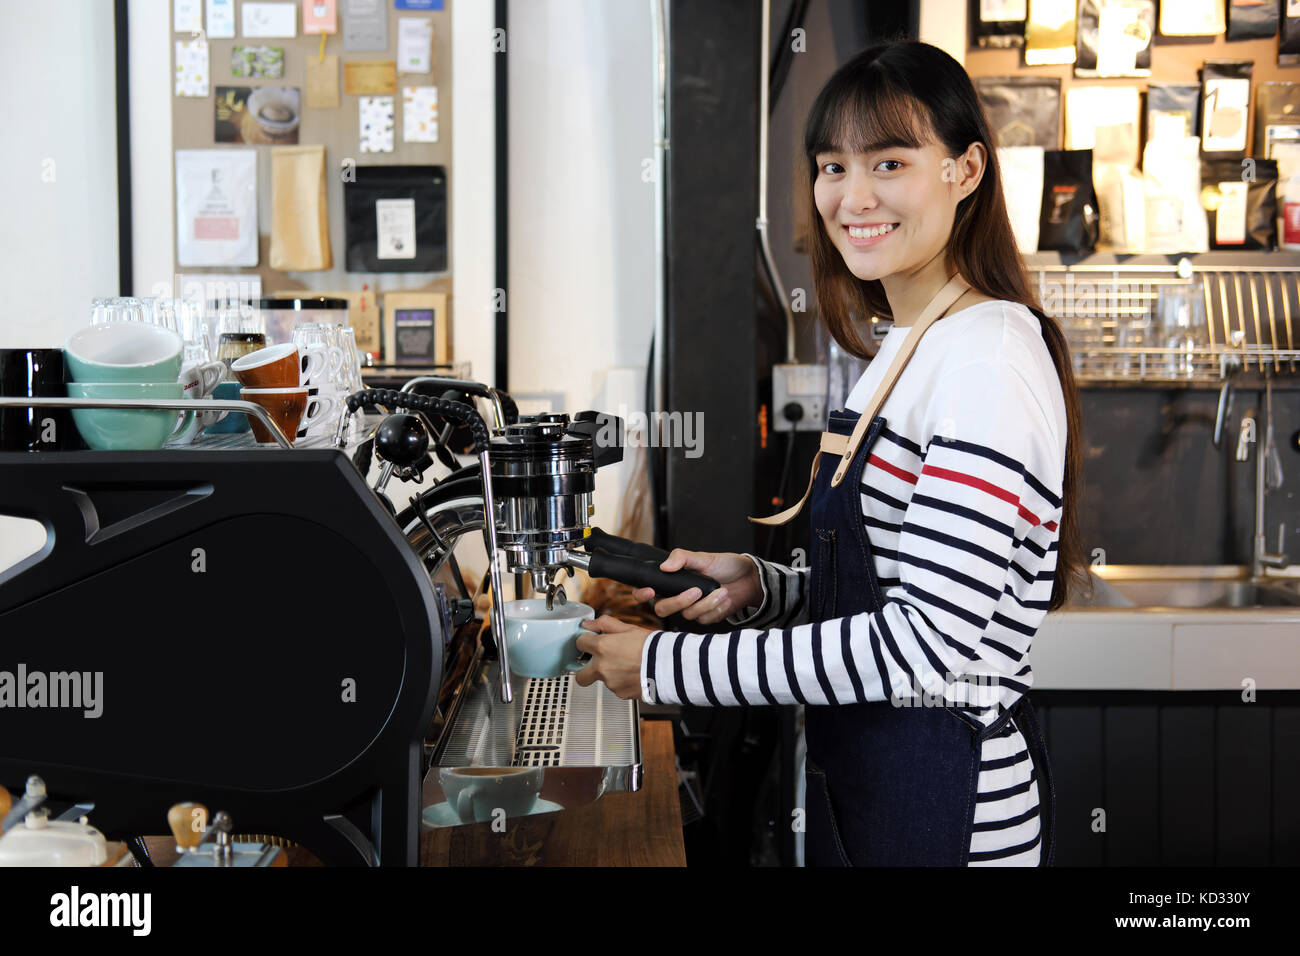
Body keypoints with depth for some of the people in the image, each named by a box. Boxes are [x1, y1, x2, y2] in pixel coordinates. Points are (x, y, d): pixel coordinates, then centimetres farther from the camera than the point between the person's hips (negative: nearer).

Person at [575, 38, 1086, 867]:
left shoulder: (990, 362, -19)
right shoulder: (912, 349, 11)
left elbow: (922, 642, -25)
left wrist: (665, 668, -21)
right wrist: (762, 586, -1)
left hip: (946, 814, -9)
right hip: (861, 789, 9)